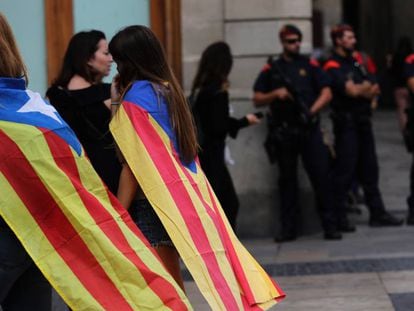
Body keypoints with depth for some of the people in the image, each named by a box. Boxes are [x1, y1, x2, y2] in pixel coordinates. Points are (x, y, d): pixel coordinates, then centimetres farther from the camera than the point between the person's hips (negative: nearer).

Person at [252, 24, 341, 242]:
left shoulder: (310, 66, 10)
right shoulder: (271, 70, 10)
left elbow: (326, 93, 5)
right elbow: (257, 99, 8)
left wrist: (312, 110, -10)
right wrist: (276, 94, -10)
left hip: (309, 129, 0)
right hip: (283, 132, 1)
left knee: (321, 175, -6)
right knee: (287, 180, 6)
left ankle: (330, 226, -2)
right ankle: (288, 228, 12)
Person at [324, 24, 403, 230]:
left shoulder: (355, 62, 16)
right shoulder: (333, 67, -9)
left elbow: (374, 90, 6)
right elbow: (352, 91, -23)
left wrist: (360, 89, -12)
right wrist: (367, 87, -9)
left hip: (363, 122, 8)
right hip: (347, 124, -8)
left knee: (369, 170, 11)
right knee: (344, 171, -5)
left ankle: (377, 213, 16)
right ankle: (338, 217, 2)